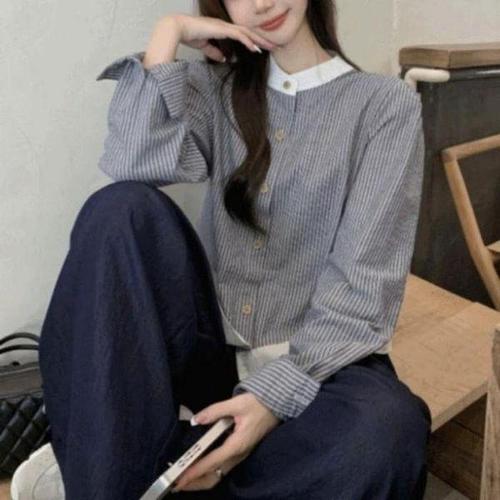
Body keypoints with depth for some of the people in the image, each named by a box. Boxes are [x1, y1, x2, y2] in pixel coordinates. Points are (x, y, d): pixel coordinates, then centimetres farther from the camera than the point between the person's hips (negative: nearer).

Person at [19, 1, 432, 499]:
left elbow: (363, 282, -10)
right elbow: (134, 165, -11)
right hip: (212, 345, 2)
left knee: (384, 429, -35)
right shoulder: (218, 86, 11)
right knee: (121, 207, -22)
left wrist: (279, 392, -21)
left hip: (318, 358, -1)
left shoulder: (387, 102, 0)